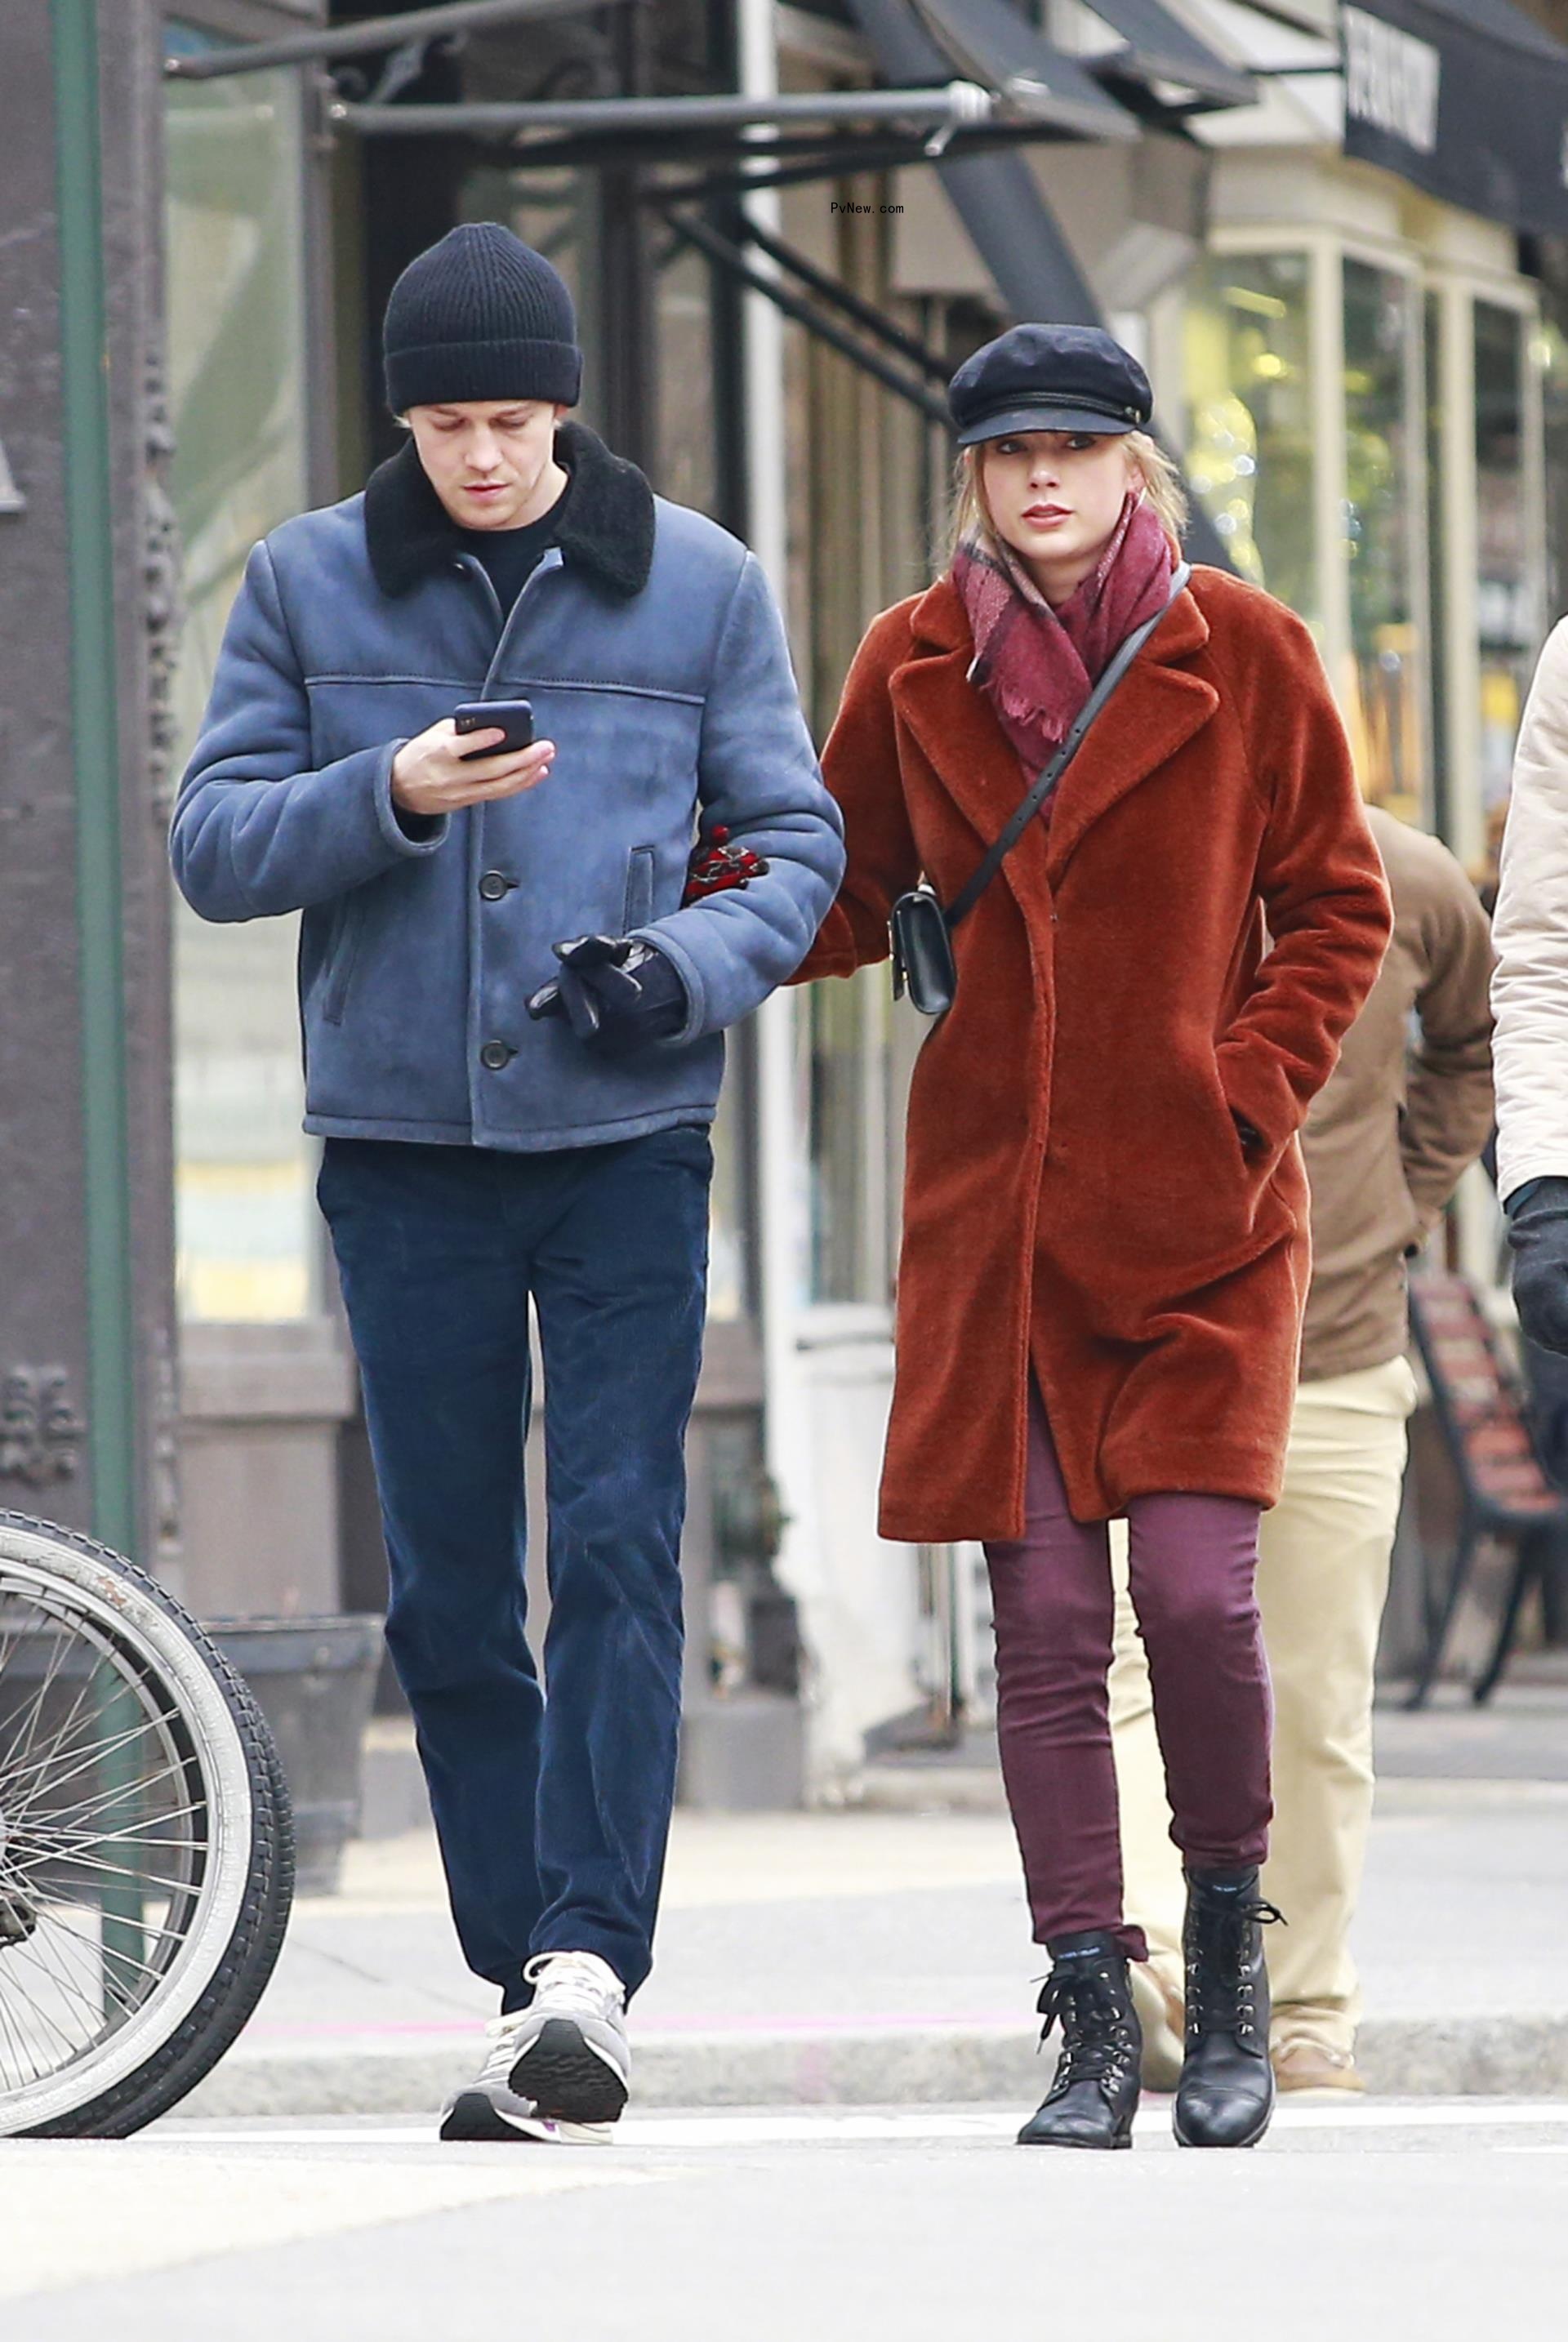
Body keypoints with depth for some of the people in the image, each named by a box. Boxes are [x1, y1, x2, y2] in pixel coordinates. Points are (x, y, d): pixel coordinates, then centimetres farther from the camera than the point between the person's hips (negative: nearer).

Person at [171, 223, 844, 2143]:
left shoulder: (697, 585, 4)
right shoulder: (307, 584, 5)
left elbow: (794, 843, 7)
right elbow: (214, 844, 2)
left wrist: (691, 965, -13)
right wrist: (388, 796, -16)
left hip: (628, 1140, -2)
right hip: (403, 1142, 2)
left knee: (619, 1551, -13)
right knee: (447, 1592, 4)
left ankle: (585, 1974, -19)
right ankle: (534, 1988, 11)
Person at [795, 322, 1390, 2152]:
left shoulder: (1242, 652, 0)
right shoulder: (914, 665, 5)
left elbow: (1335, 906, 6)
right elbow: (846, 902, 13)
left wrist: (1251, 1092, -6)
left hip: (1199, 1205, -2)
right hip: (996, 1208, 2)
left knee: (1196, 1589, -12)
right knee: (1044, 1617, -2)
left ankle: (1226, 1937, 12)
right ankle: (1093, 2027, 3)